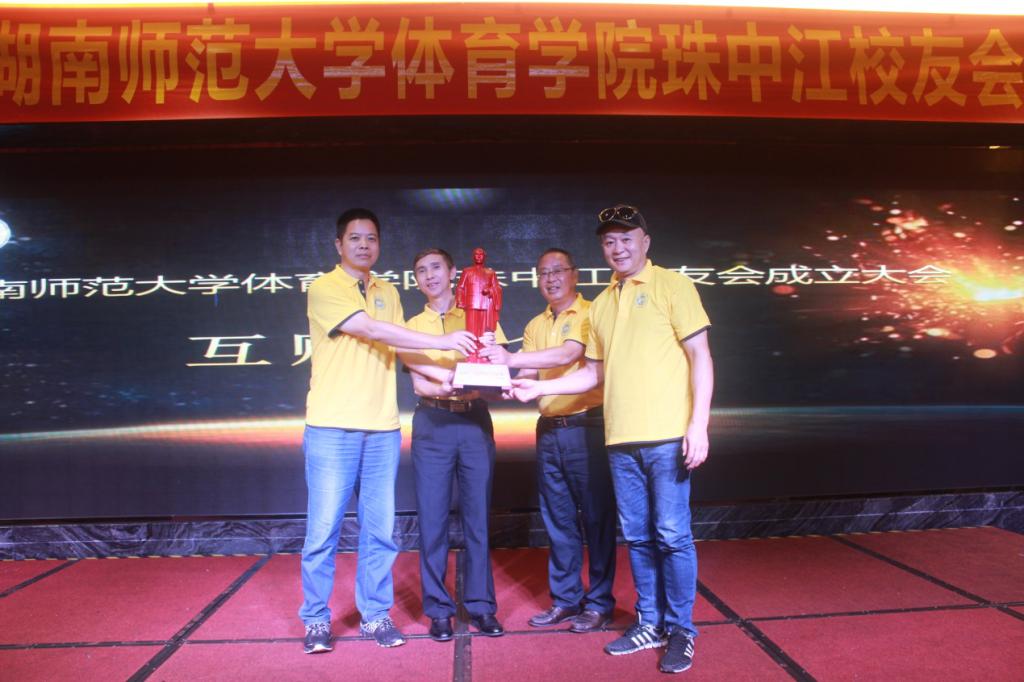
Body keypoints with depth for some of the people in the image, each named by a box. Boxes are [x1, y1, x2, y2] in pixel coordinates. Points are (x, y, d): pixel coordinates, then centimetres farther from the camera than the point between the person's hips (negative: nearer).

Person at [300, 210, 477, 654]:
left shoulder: (387, 293, 16)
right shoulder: (323, 288, -5)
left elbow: (396, 347, 14)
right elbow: (373, 331, -16)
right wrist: (443, 342, -18)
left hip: (382, 428, 5)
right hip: (332, 427, -5)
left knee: (379, 530, 8)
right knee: (323, 529, 2)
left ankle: (375, 615, 21)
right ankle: (316, 620, 17)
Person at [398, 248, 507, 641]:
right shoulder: (412, 327, 12)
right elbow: (418, 381, -1)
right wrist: (444, 387, -23)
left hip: (475, 420, 0)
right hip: (432, 423, 0)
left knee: (478, 515, 2)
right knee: (432, 518, 1)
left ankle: (481, 605, 13)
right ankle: (438, 608, 12)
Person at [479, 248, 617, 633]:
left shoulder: (589, 314, -4)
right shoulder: (535, 326, 16)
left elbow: (568, 355, -20)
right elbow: (529, 375, 8)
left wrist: (510, 358, -25)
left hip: (587, 426, -6)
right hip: (549, 430, 6)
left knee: (596, 516, 1)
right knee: (558, 520, 12)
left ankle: (599, 603, 12)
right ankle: (565, 600, 23)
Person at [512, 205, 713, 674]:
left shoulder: (671, 286, -2)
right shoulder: (601, 304, 15)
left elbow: (700, 357, -6)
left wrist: (698, 425, -14)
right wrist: (539, 387, 9)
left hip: (667, 436, -5)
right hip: (620, 439, 6)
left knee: (672, 535, -1)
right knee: (637, 537, 12)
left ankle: (681, 631, 14)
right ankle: (649, 623, 26)